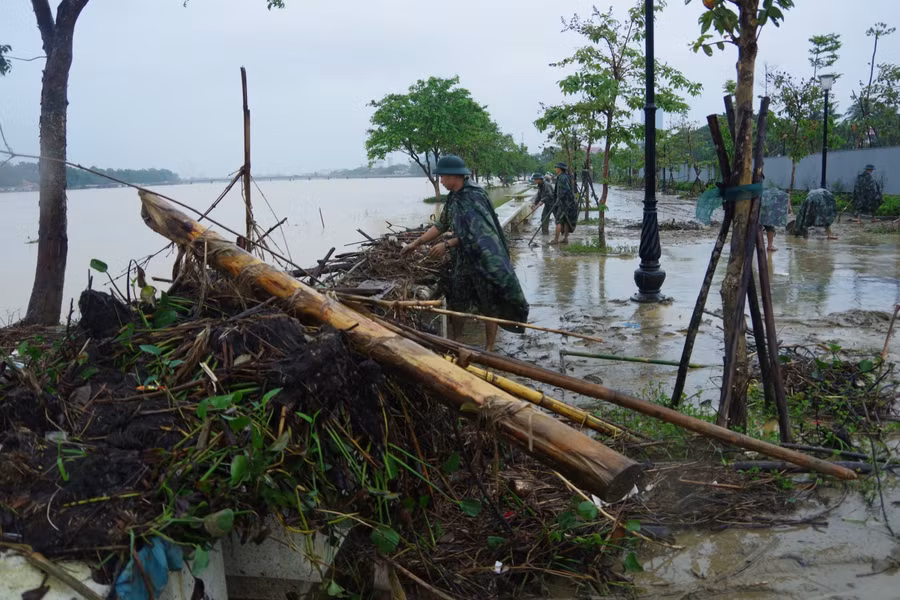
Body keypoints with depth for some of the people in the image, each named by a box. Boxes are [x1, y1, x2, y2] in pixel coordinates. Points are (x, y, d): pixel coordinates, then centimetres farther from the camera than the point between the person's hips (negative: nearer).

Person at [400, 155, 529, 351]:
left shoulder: (474, 195, -19)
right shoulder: (454, 197, 6)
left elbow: (475, 232, -23)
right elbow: (441, 225, 14)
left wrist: (446, 245, -19)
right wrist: (416, 243, 11)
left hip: (483, 259, -9)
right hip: (463, 259, 9)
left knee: (489, 305, 3)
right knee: (456, 302, 16)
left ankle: (489, 349, 14)